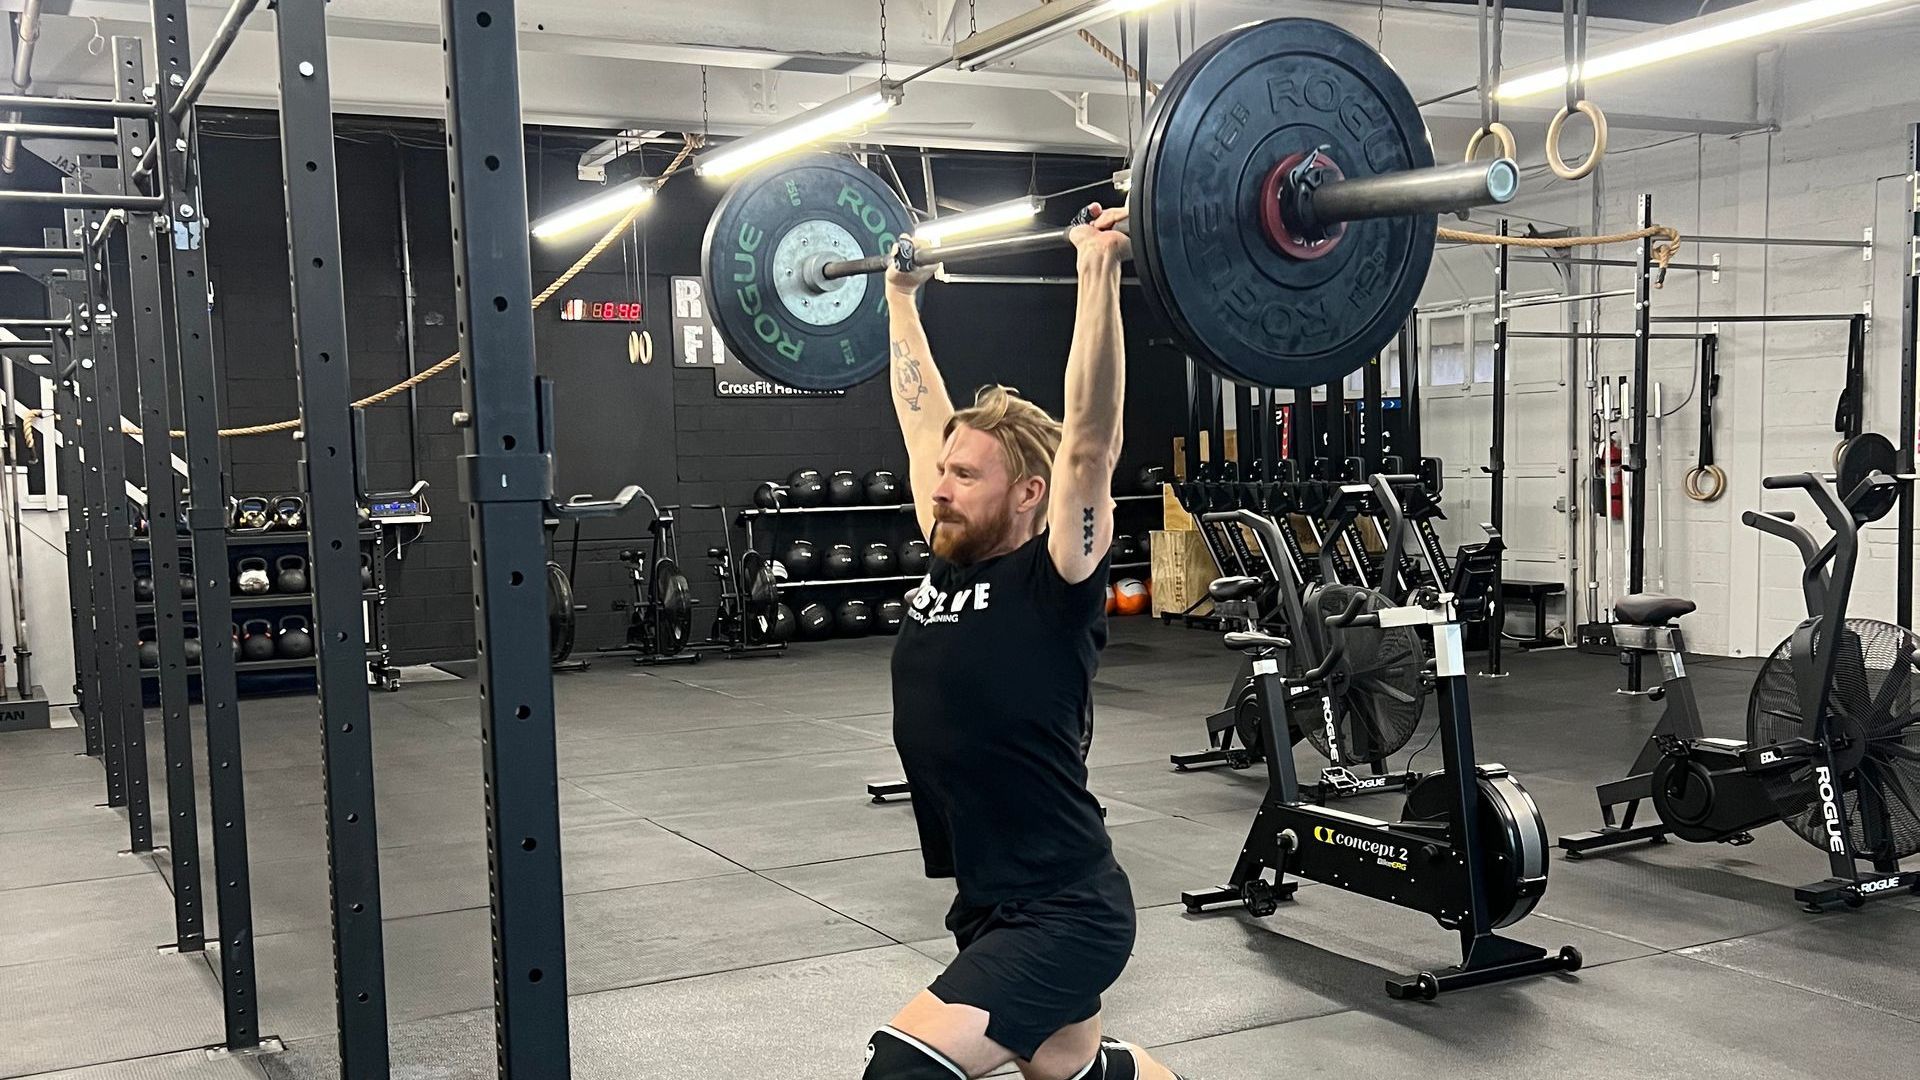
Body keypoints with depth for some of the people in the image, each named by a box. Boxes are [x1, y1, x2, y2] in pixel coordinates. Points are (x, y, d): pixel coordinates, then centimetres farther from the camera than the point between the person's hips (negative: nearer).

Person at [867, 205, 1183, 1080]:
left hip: (1064, 912, -9)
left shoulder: (1055, 577, -15)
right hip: (995, 906, 9)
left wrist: (1099, 274, -29)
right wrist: (900, 297, 19)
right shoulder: (951, 561, 2)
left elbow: (1090, 435, -27)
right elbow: (923, 414, 12)